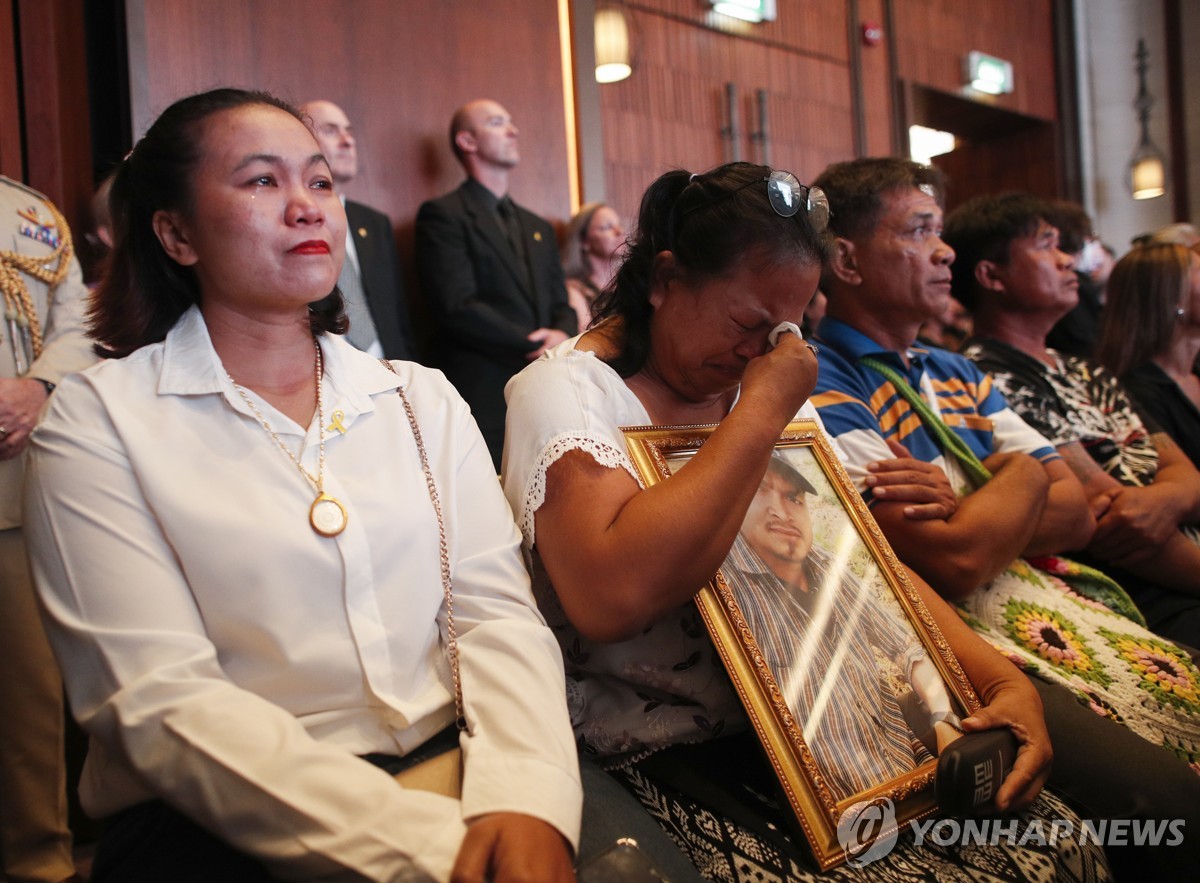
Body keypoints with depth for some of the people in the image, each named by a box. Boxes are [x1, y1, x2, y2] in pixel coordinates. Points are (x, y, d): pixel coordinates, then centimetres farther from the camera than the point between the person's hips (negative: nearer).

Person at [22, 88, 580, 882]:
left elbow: (496, 610, 3)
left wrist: (525, 799, -17)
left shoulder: (423, 399, 11)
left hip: (448, 771, 3)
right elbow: (162, 701, -10)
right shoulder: (99, 420, -1)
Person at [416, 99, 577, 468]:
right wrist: (536, 346, -9)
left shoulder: (539, 228, 23)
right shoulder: (442, 215, 0)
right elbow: (458, 308, -11)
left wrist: (563, 336, -5)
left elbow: (561, 306, 19)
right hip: (485, 405, -6)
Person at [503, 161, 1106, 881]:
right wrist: (760, 413, -21)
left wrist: (999, 675, -5)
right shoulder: (563, 387, -11)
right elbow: (612, 600, -29)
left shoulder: (770, 386, 12)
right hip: (660, 755, -6)